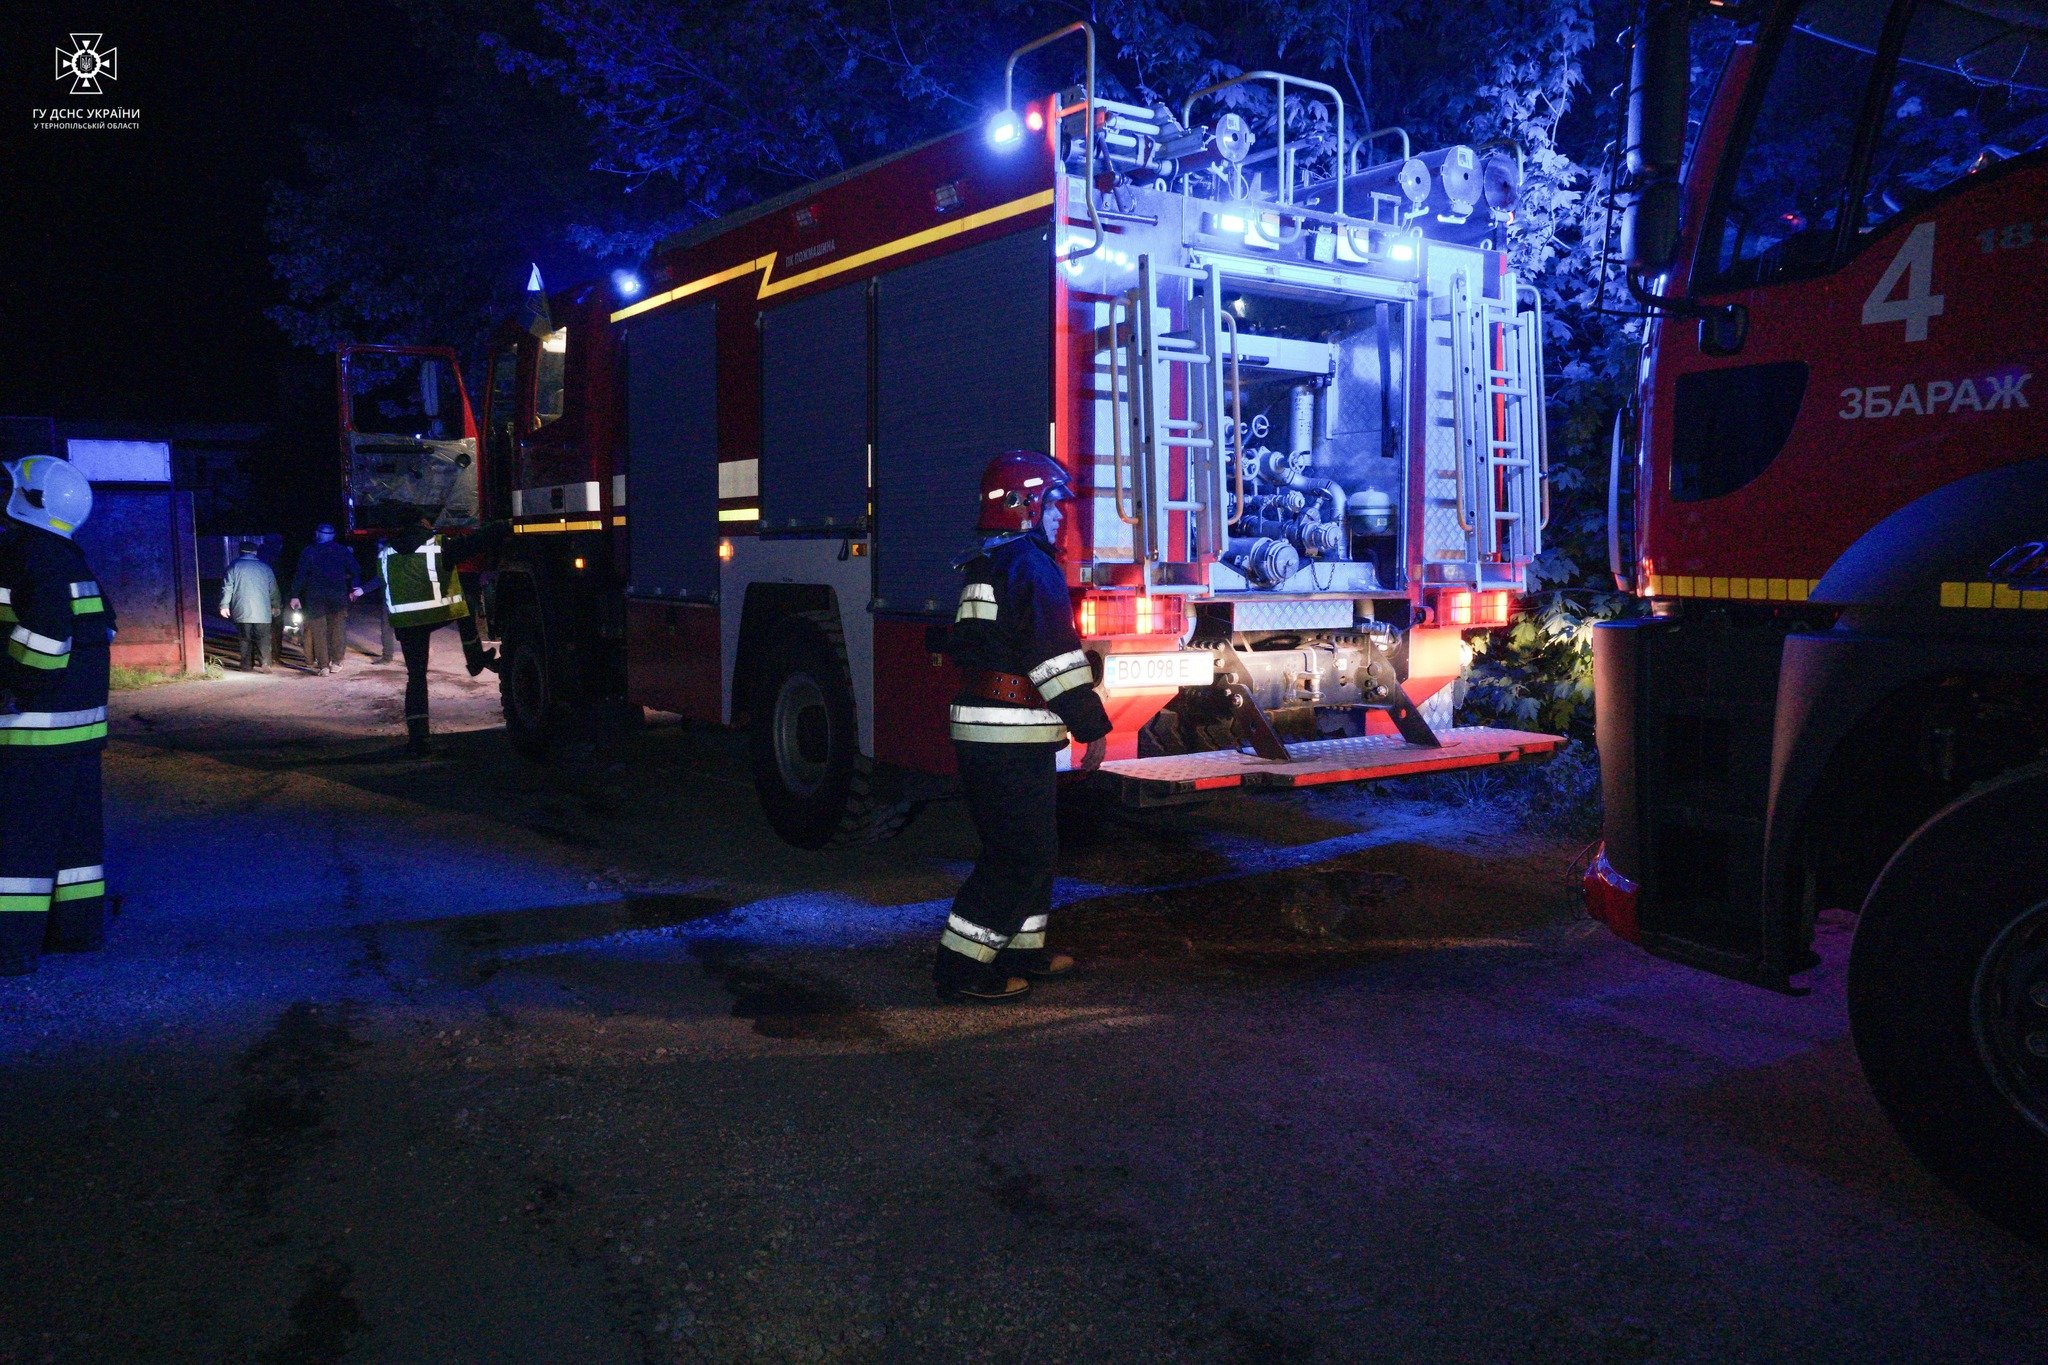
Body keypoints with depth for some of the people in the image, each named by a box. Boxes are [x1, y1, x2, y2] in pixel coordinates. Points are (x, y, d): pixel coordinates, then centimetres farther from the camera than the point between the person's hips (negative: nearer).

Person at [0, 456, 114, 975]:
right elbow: (101, 633, 16)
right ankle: (78, 927, 22)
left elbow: (44, 640, -25)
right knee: (75, 824, 14)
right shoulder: (71, 559, 12)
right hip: (82, 718, 9)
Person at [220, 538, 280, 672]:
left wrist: (224, 605, 5)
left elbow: (227, 588, -1)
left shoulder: (234, 566, 4)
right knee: (263, 638, 0)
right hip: (262, 611, 0)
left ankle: (246, 665, 9)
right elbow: (273, 589, 14)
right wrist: (276, 606, 25)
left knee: (245, 638, 10)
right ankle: (264, 663, -18)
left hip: (242, 611, 0)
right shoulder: (265, 567, 8)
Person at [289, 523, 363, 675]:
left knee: (318, 630, 2)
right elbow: (355, 570, 1)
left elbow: (300, 575, -1)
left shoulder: (308, 552, 3)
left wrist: (295, 595, 0)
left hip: (315, 596, 0)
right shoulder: (342, 550, 5)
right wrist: (356, 587, 11)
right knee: (337, 628, 8)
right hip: (338, 594, 1)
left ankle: (323, 665, -2)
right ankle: (335, 662, 6)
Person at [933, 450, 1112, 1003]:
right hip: (1015, 738, -10)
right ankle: (963, 968, -2)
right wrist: (1092, 728, -11)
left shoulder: (982, 568, 18)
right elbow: (1056, 656, -17)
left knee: (1032, 851, 19)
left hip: (976, 729, 10)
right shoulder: (1032, 566, -12)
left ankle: (1021, 951, 27)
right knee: (1020, 859, -4)